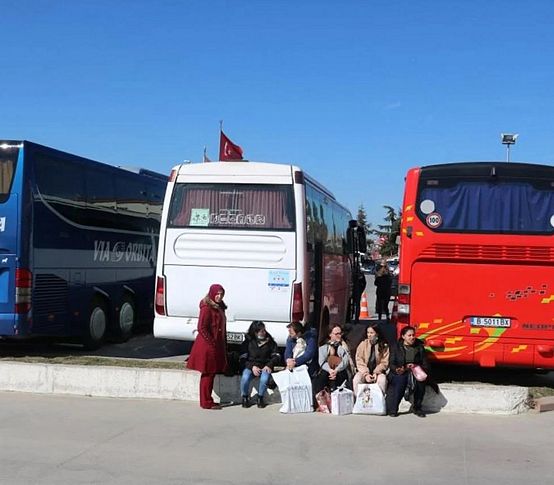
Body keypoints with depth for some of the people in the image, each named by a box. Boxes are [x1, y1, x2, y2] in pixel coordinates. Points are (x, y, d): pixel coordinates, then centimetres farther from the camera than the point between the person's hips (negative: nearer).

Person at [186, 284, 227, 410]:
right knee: (207, 374, -2)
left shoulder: (219, 307, 13)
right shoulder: (207, 308, -15)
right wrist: (212, 343, -18)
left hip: (217, 346, 9)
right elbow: (202, 328, -18)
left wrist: (223, 346, 15)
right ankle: (206, 403, 4)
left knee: (211, 374, 13)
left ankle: (207, 401, 21)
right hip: (207, 347, -9)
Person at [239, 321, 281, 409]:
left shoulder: (269, 341, 4)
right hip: (250, 366, 0)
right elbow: (243, 358, 0)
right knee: (245, 378, -32)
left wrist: (269, 365, -11)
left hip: (265, 367, 0)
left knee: (264, 379, -33)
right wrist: (252, 366, -16)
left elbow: (276, 356, 6)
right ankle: (245, 397, -3)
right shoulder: (248, 341, 1)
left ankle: (260, 398, -4)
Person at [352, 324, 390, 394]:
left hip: (378, 372, -1)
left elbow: (384, 363, -1)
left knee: (382, 380, -33)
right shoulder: (363, 344, 2)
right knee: (356, 379, -29)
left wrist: (376, 373, -16)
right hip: (364, 372, 1)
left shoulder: (384, 346, 0)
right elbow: (359, 361, -3)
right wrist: (366, 374, -16)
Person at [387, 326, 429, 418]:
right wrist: (397, 369, -22)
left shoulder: (419, 347, 10)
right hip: (399, 373, -1)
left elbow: (426, 365, 7)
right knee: (400, 380, -34)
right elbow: (392, 364, 1)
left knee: (420, 381, -31)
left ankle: (417, 408, -11)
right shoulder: (396, 347, 8)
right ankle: (393, 409, -20)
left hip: (415, 373, 1)